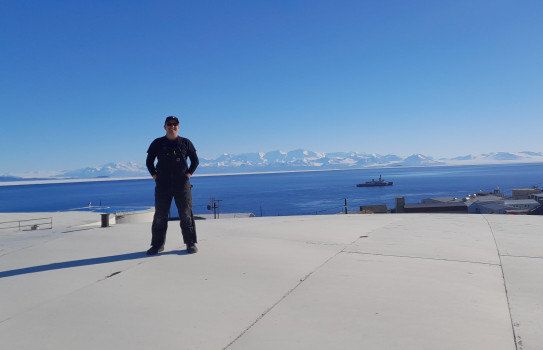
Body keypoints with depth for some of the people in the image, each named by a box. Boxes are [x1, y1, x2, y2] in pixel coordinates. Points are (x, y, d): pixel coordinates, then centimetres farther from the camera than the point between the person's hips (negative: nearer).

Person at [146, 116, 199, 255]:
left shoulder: (186, 143, 8)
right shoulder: (157, 143, 9)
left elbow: (195, 161, 13)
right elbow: (149, 161, 17)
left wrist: (188, 174, 0)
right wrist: (154, 175, 3)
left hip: (182, 184, -1)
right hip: (162, 185, 1)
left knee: (186, 214, 0)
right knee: (160, 215, 3)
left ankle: (191, 243, 8)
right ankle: (158, 244, 14)